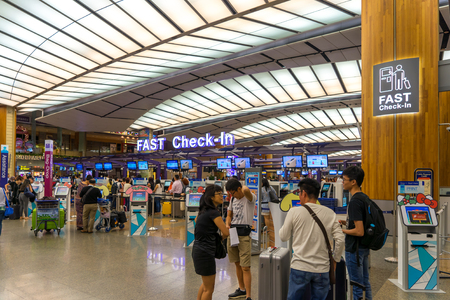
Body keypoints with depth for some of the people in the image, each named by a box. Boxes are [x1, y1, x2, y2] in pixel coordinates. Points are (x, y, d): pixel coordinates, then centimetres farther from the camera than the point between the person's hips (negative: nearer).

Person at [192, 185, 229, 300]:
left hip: (198, 249, 10)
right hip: (205, 252, -10)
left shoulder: (204, 210, 7)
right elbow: (226, 233, -18)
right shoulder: (213, 212, -20)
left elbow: (196, 220, 28)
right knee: (209, 289, 7)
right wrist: (220, 238, 5)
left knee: (206, 283, 28)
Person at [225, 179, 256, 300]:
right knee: (237, 264, 18)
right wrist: (227, 225, -1)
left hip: (244, 234, -7)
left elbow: (246, 190, -36)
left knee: (245, 267, -6)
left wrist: (245, 189, -12)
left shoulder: (250, 198, -12)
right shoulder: (233, 199, 11)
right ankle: (242, 289, 34)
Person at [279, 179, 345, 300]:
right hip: (322, 269, 2)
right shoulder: (330, 213, -1)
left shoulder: (294, 212, -7)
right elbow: (340, 240, -1)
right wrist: (335, 259, 14)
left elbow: (283, 237, 2)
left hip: (299, 267, -2)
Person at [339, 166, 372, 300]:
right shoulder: (365, 197, 5)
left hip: (354, 250, -9)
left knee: (357, 286, 5)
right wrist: (347, 223, 10)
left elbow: (359, 231, -26)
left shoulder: (354, 201, -24)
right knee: (365, 282, 21)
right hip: (365, 247, 9)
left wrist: (341, 230, -14)